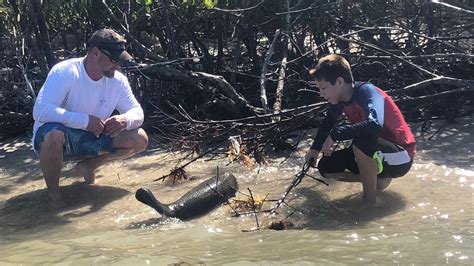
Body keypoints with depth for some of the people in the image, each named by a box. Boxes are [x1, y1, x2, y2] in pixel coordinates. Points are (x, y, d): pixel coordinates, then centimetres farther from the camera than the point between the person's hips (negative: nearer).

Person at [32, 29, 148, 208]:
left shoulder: (118, 81, -7)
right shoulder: (65, 72, -25)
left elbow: (137, 112, -2)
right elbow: (40, 111, -36)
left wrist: (125, 119, -27)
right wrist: (85, 120, -38)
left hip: (89, 140, 5)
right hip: (53, 139, -5)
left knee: (139, 139, -10)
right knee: (54, 135, -42)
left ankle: (88, 165, 10)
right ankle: (52, 190, -14)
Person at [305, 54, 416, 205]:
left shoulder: (366, 91, -25)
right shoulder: (340, 99, -2)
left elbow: (375, 124, -45)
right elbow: (328, 122, 21)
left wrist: (335, 135, -36)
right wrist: (315, 148, 19)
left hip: (399, 157, -8)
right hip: (375, 153, 8)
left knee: (361, 140, -37)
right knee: (326, 167, 1)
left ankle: (370, 198, -19)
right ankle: (378, 178, 9)